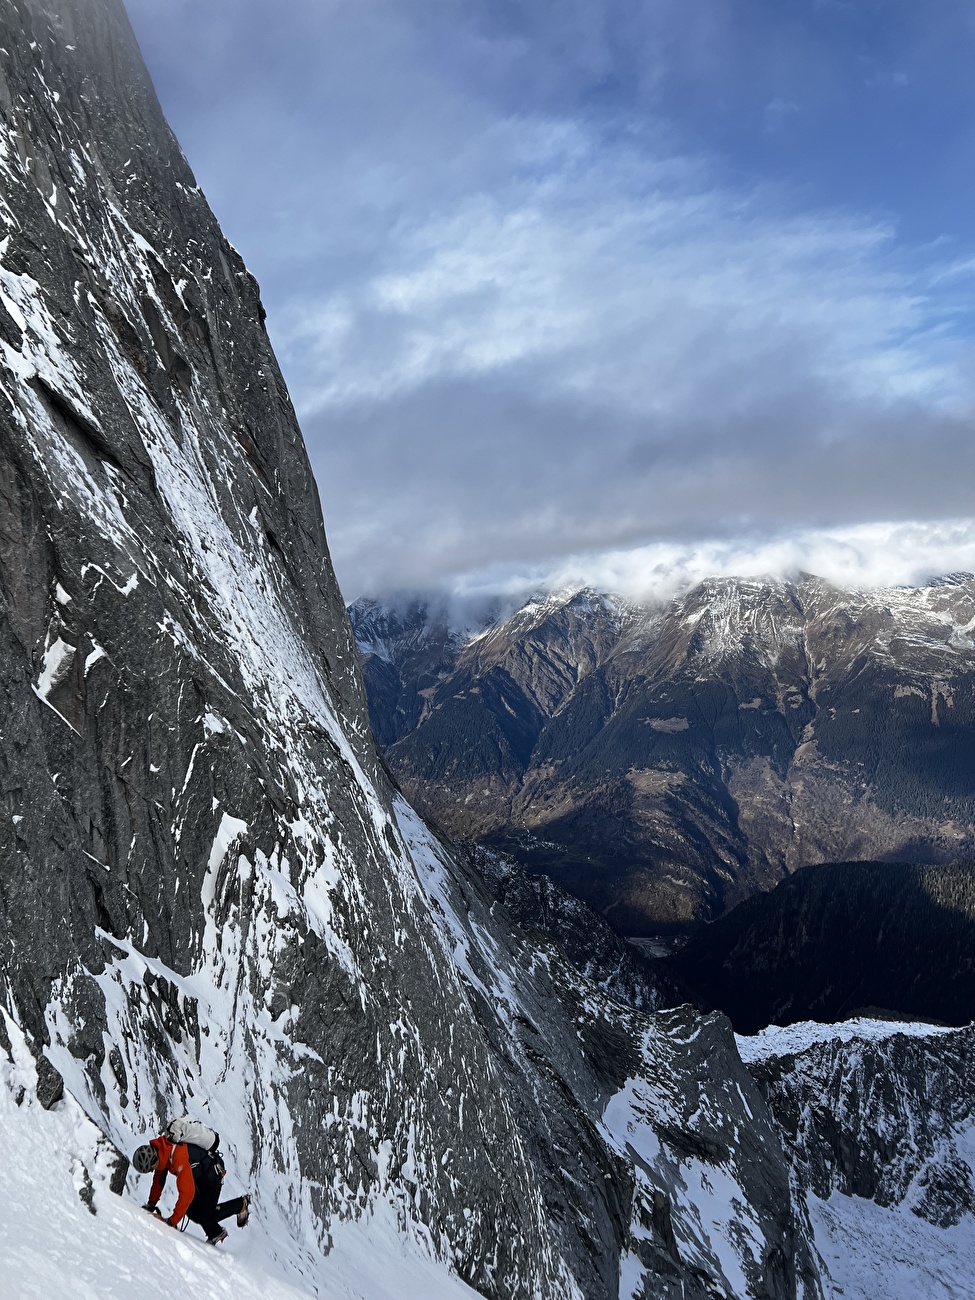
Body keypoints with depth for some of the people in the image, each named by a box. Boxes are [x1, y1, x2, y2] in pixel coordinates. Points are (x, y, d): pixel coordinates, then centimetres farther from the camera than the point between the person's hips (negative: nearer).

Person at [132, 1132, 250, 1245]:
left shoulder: (178, 1157, -38)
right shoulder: (158, 1150, -11)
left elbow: (187, 1192, -38)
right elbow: (158, 1179, 8)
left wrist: (173, 1221, -35)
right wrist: (151, 1203, 8)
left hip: (212, 1171, -9)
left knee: (204, 1215, -9)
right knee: (191, 1211, -2)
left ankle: (241, 1204, 9)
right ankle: (215, 1234, 17)